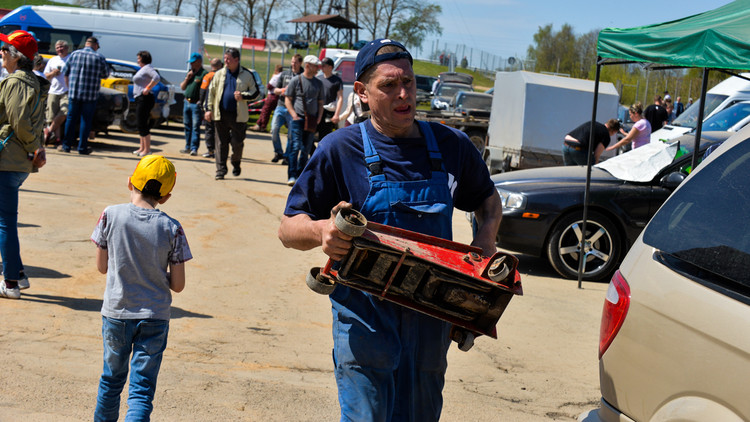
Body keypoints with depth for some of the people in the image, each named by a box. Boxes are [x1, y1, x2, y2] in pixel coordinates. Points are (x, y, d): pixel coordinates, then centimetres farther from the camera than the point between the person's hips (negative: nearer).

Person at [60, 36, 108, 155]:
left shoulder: (74, 54, 4)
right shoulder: (99, 58, -2)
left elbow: (65, 72, 8)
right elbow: (104, 75, 8)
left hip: (73, 93, 2)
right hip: (90, 96, -2)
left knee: (71, 119, 10)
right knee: (86, 121, 4)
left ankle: (66, 145, 13)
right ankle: (82, 148, 6)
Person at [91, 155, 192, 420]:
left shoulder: (110, 215, -9)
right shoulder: (172, 228, -10)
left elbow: (101, 267, 0)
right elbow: (177, 285, -6)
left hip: (116, 314, 1)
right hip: (154, 318, -1)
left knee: (112, 379, 22)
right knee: (142, 388, 2)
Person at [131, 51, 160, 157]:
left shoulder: (148, 68, -12)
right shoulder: (142, 69, 19)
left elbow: (157, 78, -28)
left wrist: (148, 88, -24)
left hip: (144, 99, -11)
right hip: (140, 99, 11)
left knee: (143, 125, -11)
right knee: (141, 125, 14)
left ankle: (147, 150, -9)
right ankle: (142, 148, 19)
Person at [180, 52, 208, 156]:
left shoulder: (204, 73, -7)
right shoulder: (190, 72, 18)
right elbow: (182, 87, 19)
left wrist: (201, 101, -19)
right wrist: (187, 78, 3)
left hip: (196, 104, -8)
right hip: (187, 103, 8)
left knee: (195, 127, -8)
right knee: (187, 126, 12)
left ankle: (194, 148, -8)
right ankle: (188, 147, 19)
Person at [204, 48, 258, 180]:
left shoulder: (246, 75, 2)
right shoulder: (220, 74, 8)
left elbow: (255, 92, 6)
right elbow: (211, 91, 12)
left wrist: (243, 96, -12)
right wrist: (209, 109, 6)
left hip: (238, 115, -2)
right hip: (221, 113, 2)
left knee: (237, 142, 0)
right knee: (222, 143, 3)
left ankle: (236, 164, 27)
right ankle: (220, 170, 8)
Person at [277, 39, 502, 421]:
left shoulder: (450, 145, 5)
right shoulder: (340, 150, -4)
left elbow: (488, 199, 23)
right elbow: (288, 229, -1)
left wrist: (486, 238, 0)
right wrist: (321, 231, -24)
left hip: (431, 315, 4)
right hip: (365, 314, -3)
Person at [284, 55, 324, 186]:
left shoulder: (318, 83, 14)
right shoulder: (296, 80, 0)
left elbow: (320, 102, 20)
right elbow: (288, 99, 1)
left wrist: (319, 116, 4)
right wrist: (294, 114, -11)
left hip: (312, 120, 4)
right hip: (298, 119, -4)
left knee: (306, 149, 6)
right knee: (295, 146, -12)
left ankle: (300, 175, 15)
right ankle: (292, 176, -12)